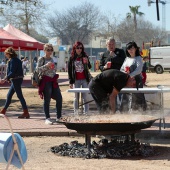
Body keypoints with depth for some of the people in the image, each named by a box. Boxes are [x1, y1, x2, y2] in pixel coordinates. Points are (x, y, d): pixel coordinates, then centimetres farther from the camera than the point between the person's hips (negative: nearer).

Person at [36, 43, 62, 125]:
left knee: (59, 98, 1)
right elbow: (37, 69, -11)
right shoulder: (41, 59, -2)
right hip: (46, 81, -6)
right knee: (47, 100, -4)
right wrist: (46, 66, -19)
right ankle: (47, 118, 2)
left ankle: (59, 117, 11)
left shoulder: (52, 59, 18)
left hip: (53, 81, 6)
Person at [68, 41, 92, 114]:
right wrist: (70, 82, 1)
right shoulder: (72, 58, 2)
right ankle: (76, 113, 9)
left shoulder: (85, 57, 3)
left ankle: (86, 112, 3)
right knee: (76, 97, 5)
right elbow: (69, 70, 4)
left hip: (84, 79, 0)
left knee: (85, 97, 0)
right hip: (76, 80, 0)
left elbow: (89, 67, -1)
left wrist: (87, 63, -25)